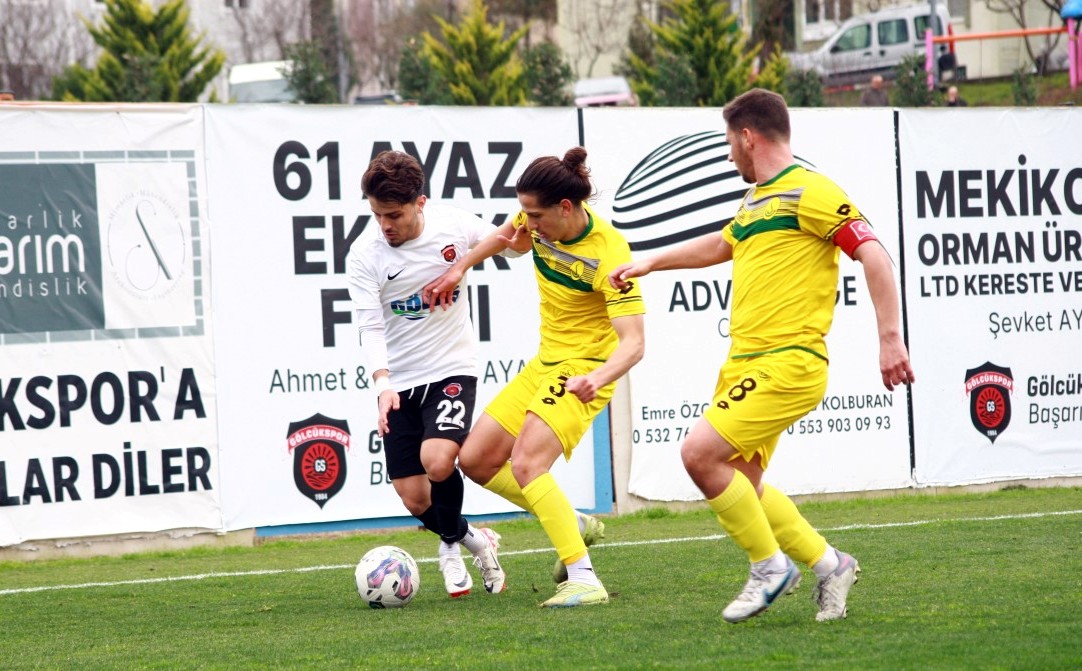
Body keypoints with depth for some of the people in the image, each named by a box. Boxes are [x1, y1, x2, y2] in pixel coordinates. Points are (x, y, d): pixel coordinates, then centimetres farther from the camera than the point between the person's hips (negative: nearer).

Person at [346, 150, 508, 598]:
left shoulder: (453, 224, -8)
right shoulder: (364, 254, -12)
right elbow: (370, 326, -14)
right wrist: (382, 384, -29)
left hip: (453, 368, -1)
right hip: (399, 382, 1)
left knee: (436, 460, -27)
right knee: (414, 498, -1)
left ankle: (452, 544, 2)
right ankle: (472, 540, 30)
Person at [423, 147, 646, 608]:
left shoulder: (607, 254, -26)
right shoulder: (542, 223, -6)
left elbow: (633, 342, -32)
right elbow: (510, 236, 22)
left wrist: (596, 378, -49)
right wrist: (459, 268, 21)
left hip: (584, 369, -9)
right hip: (545, 363, 9)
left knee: (526, 466, -25)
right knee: (476, 460, 8)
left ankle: (585, 581, -26)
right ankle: (572, 526, 20)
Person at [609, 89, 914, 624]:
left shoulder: (809, 192, -8)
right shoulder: (755, 201, 21)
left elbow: (873, 253, -15)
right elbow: (719, 246, 42)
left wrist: (889, 337, -22)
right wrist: (651, 262, 50)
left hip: (787, 362, -9)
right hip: (744, 361, 9)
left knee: (700, 452, -19)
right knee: (739, 486, 6)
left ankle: (771, 566, -5)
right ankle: (828, 564, 19)